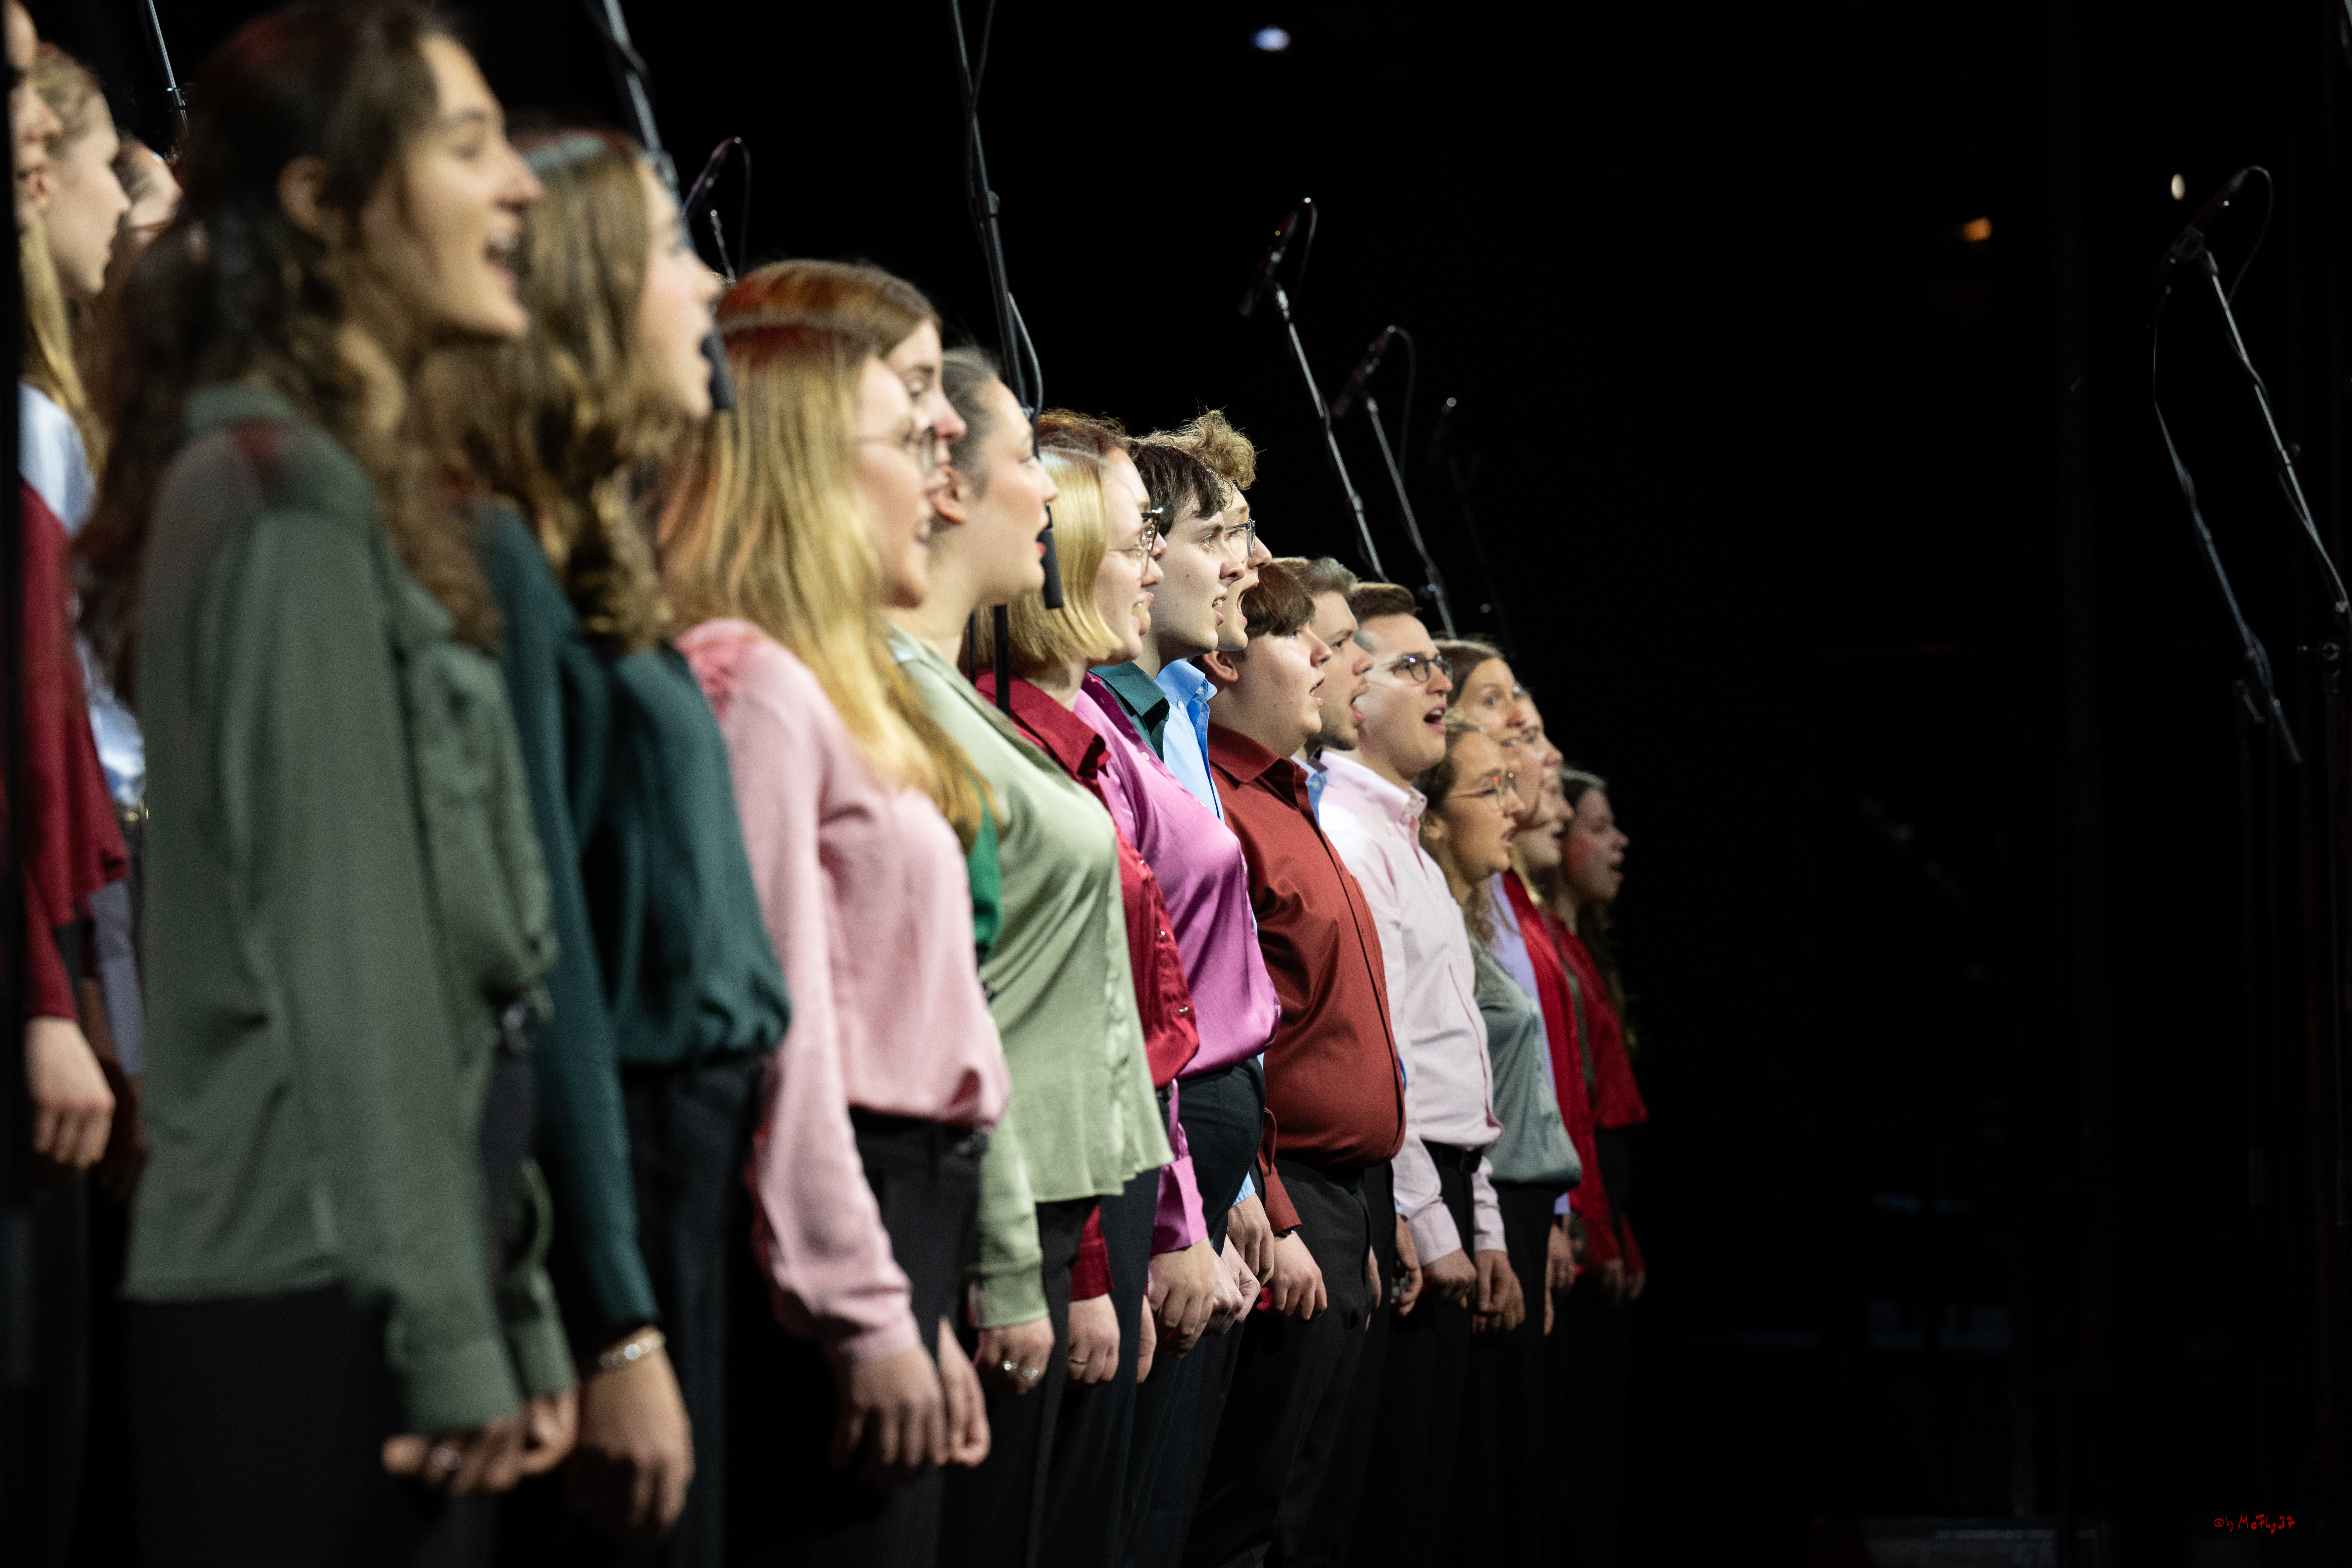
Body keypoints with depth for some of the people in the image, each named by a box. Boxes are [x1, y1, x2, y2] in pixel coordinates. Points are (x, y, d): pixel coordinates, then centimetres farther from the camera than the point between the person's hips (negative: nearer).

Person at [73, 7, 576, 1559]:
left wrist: (510, 1304, 14)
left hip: (364, 1285, 9)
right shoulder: (285, 501, -10)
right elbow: (339, 959, -15)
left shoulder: (357, 495, 18)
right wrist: (455, 1337, -15)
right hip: (312, 1302, -9)